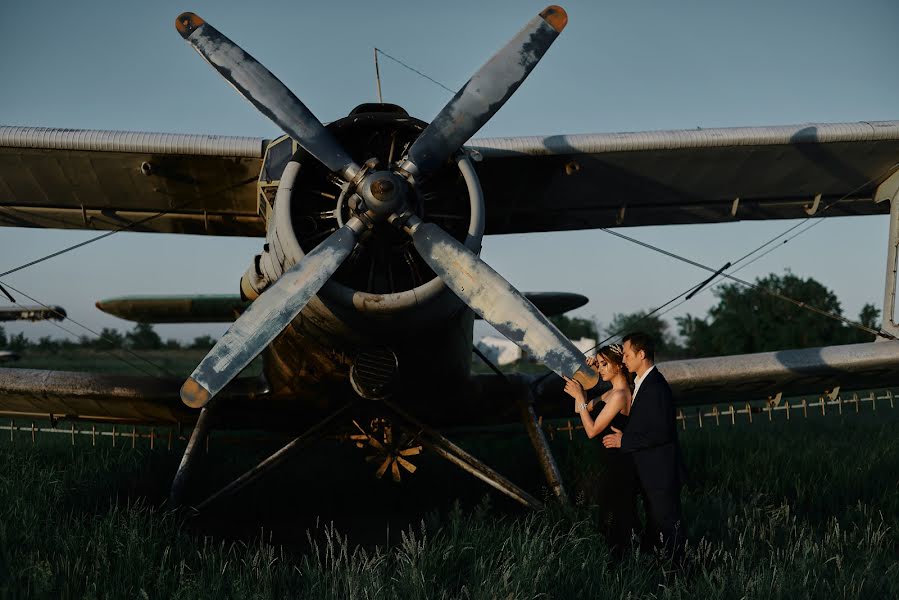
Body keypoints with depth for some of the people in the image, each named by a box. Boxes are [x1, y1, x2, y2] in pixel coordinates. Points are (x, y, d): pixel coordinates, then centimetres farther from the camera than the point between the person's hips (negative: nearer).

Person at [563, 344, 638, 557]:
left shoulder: (619, 395, -20)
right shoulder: (612, 393, 11)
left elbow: (592, 430, -20)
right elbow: (580, 410, 16)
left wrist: (579, 396, -18)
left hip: (617, 467, -10)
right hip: (615, 465, 10)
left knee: (614, 525, 0)